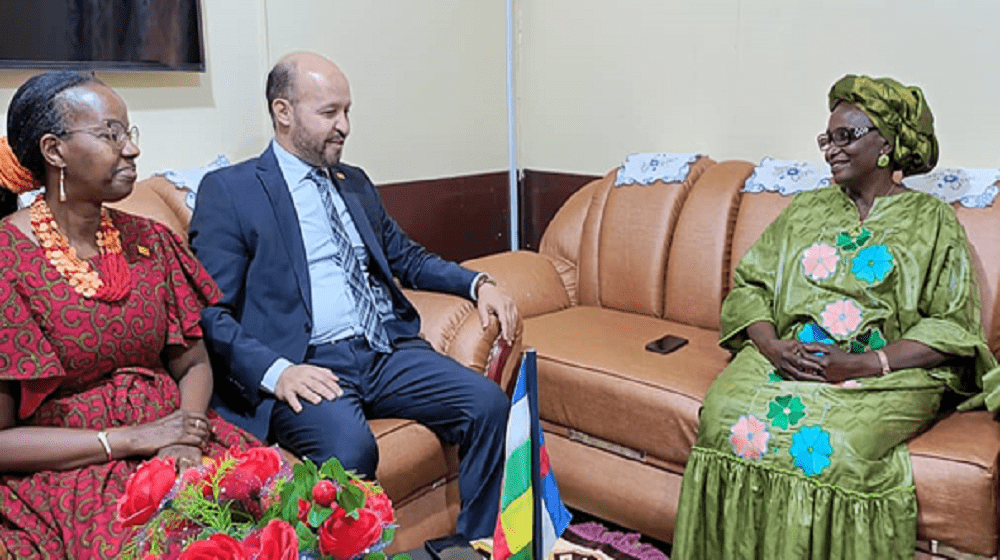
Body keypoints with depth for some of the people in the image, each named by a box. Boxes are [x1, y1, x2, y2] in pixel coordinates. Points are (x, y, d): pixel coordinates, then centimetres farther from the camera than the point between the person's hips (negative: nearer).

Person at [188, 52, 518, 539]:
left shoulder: (355, 183, 22)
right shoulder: (228, 190, 2)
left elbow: (406, 257, 28)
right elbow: (209, 312, -4)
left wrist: (476, 284, 10)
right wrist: (275, 371, -21)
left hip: (387, 350, 6)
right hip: (306, 367, -6)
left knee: (489, 404, -16)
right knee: (349, 447, -35)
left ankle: (478, 546, 0)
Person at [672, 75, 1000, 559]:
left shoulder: (932, 220, 9)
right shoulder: (805, 210, 20)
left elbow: (952, 326, 0)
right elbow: (750, 284, 13)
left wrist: (863, 364, -15)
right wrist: (771, 344, -9)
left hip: (887, 374, -3)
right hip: (785, 357, 3)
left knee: (830, 442, -34)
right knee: (725, 417, -28)